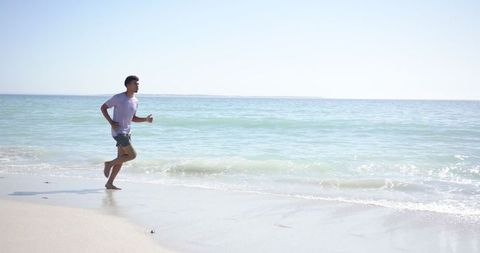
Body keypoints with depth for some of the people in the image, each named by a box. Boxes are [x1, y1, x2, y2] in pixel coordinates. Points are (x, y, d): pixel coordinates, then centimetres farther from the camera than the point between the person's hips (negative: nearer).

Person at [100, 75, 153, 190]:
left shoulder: (135, 101, 11)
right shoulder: (118, 98, -9)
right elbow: (103, 107, -2)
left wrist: (146, 119, 4)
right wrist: (111, 122, -14)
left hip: (126, 132, 8)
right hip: (118, 131, -8)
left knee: (120, 159, 7)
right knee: (132, 155, -12)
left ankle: (109, 183, 15)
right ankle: (109, 164, 4)